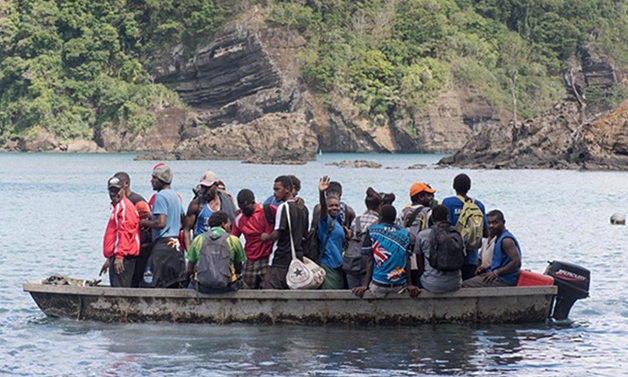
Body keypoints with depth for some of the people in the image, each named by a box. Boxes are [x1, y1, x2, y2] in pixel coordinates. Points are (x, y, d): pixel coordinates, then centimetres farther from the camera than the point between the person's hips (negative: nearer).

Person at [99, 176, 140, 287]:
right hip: (116, 257, 11)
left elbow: (125, 232, -19)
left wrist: (119, 256, -25)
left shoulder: (124, 207, -9)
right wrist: (109, 259, 32)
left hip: (122, 258, -11)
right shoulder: (117, 207, 24)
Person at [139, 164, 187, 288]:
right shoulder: (175, 196, 18)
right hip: (175, 243, 10)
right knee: (173, 286, 9)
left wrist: (145, 223, -4)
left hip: (163, 243, -10)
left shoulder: (161, 196, -11)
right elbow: (182, 221, 26)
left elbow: (161, 223, -21)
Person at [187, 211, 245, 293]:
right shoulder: (233, 240, 2)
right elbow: (239, 270, 10)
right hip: (226, 287, -1)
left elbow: (190, 270, 10)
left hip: (202, 287, 1)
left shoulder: (198, 239, 6)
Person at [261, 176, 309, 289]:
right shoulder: (301, 208, 13)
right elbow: (305, 233, 23)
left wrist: (266, 237, 1)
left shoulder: (283, 207, -12)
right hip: (297, 258, 9)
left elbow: (277, 234, -17)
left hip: (280, 259, -9)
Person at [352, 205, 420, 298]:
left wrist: (366, 285, -1)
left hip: (379, 284, -2)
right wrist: (410, 284, 6)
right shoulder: (405, 233, 4)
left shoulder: (372, 231, -1)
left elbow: (370, 260, -3)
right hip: (399, 285, 2)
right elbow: (407, 260, 0)